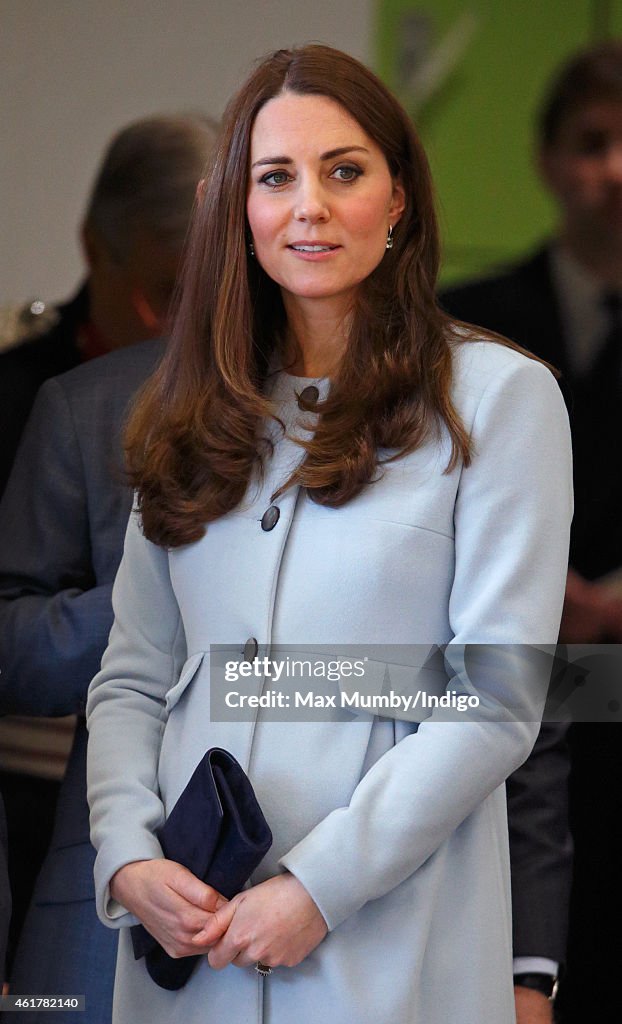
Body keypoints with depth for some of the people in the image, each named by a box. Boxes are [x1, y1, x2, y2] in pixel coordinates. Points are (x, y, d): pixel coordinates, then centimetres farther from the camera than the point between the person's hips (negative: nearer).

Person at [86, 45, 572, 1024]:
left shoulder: (498, 396, -4)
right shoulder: (194, 415, 11)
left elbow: (499, 700, -11)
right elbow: (131, 678, 9)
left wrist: (320, 886, -16)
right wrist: (128, 858, -9)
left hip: (389, 944, -4)